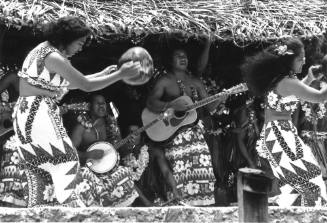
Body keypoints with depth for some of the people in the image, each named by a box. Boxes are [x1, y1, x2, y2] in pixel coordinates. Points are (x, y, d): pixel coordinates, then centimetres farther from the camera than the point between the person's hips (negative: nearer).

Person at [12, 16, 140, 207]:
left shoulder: (43, 49, 14)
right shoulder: (53, 57, -17)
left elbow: (70, 83, 23)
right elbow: (86, 85, -15)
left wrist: (102, 74, 20)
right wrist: (121, 75, -11)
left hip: (25, 115, 10)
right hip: (39, 117, -10)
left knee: (39, 173, 13)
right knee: (66, 163, -5)